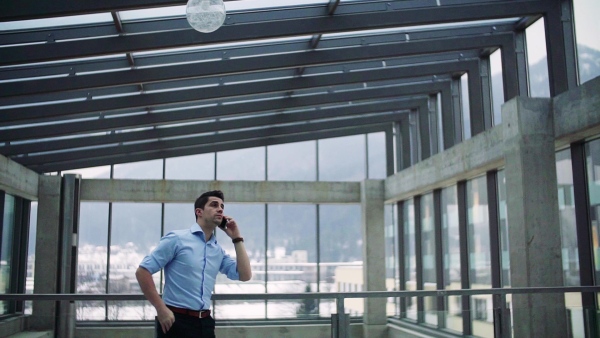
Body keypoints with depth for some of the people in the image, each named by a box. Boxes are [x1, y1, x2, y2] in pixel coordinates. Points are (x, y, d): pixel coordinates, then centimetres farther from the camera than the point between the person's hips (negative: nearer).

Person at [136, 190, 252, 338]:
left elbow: (245, 275, 6)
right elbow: (142, 271, -9)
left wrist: (237, 238, 3)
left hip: (204, 322, 6)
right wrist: (161, 309, -15)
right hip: (176, 320, -6)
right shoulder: (177, 239, -7)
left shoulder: (218, 251, 11)